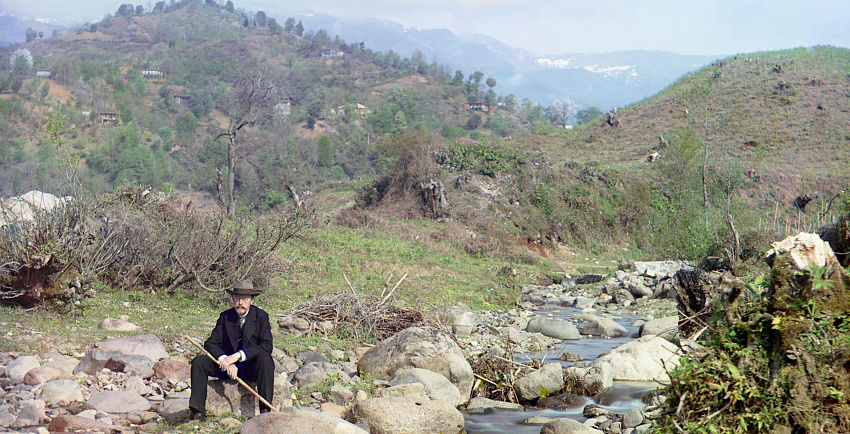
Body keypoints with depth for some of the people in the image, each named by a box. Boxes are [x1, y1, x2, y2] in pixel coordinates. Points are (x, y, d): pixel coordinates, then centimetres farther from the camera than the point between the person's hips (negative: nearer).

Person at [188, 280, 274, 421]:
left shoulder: (261, 316, -5)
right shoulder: (225, 317, 3)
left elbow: (267, 346, -17)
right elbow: (210, 344, -4)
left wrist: (238, 355, -28)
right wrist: (226, 362, -24)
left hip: (251, 367, -3)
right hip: (227, 365, 3)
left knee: (264, 358, -35)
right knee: (199, 361, -18)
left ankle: (265, 410, -32)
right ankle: (198, 412, -20)